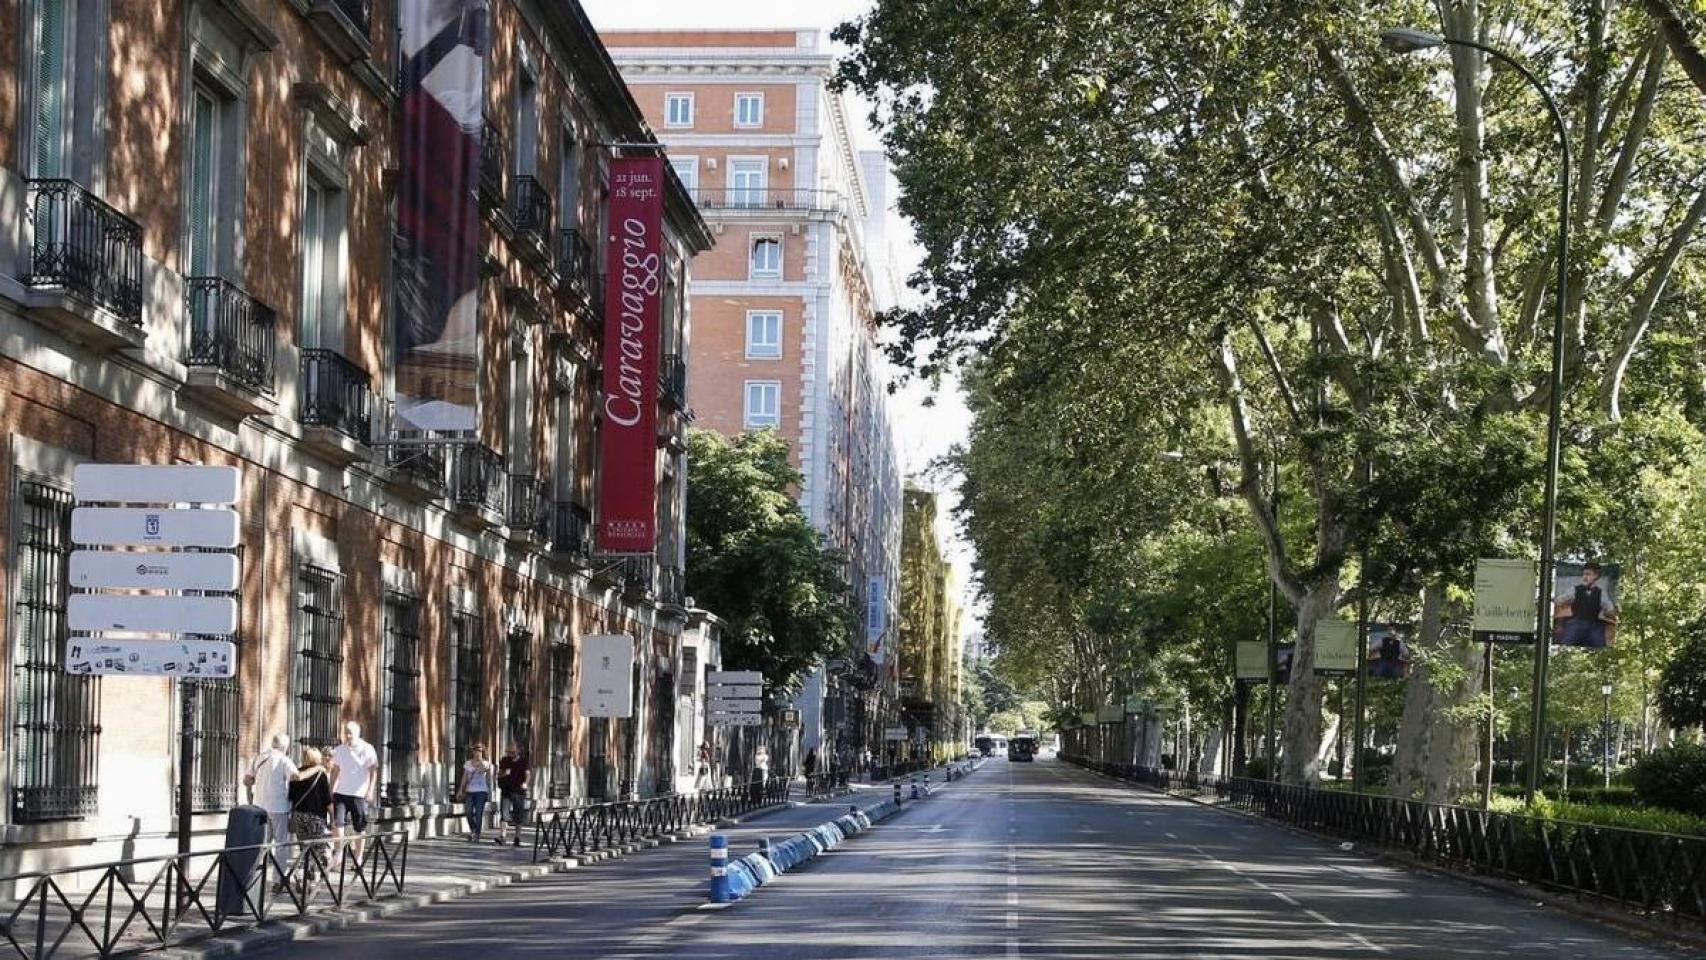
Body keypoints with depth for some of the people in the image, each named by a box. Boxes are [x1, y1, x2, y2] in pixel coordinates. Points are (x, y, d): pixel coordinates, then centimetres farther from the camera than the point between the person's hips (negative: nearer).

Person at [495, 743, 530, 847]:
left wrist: (525, 783, -29)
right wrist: (504, 773, -12)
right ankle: (502, 836, -19)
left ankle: (517, 838, 15)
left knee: (519, 816, 5)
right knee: (504, 814, -11)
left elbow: (527, 773, -9)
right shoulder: (504, 761, 8)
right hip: (506, 791, 1)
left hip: (519, 791, -1)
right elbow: (499, 775, 12)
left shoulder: (524, 761, 1)